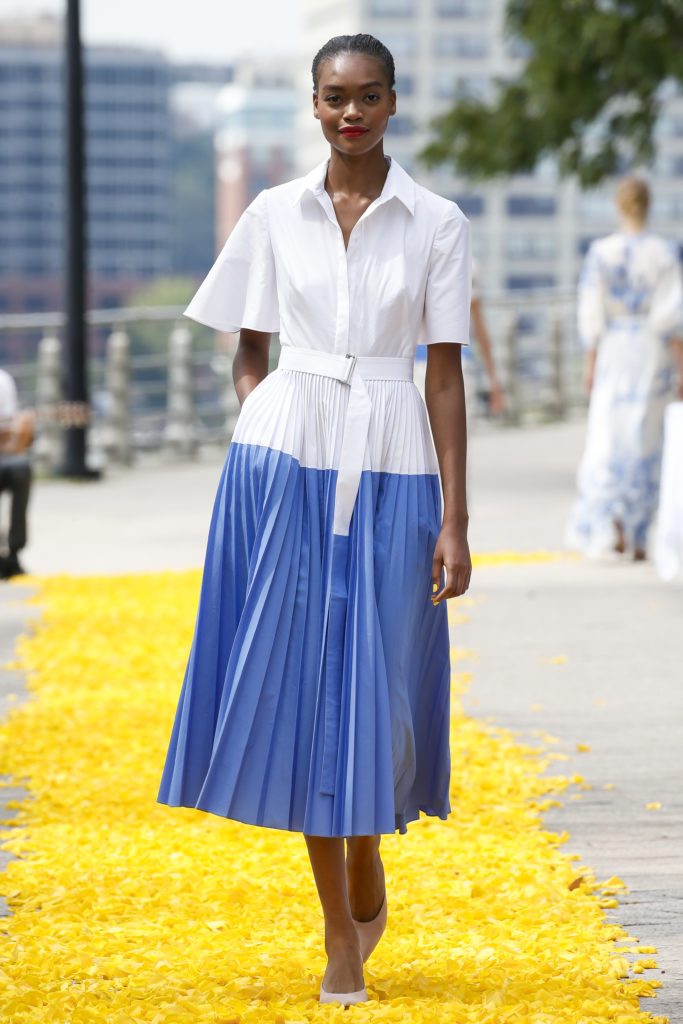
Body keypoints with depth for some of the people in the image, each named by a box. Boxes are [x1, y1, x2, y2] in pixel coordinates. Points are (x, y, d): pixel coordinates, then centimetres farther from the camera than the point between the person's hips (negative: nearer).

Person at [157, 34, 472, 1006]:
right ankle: (341, 937, 9)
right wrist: (259, 437, -4)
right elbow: (249, 350, 13)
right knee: (298, 677, -1)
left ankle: (367, 866, 30)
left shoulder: (437, 225, 2)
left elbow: (444, 374, 1)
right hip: (283, 459, 1)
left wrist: (454, 521, -3)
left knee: (377, 680, -1)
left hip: (390, 468, -1)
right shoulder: (273, 215, 6)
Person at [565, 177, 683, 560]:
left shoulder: (601, 251, -5)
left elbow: (592, 312, -6)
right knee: (645, 445, 10)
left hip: (614, 351, 0)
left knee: (609, 441, 3)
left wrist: (590, 363, 2)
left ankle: (612, 519, -22)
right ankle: (638, 538, 10)